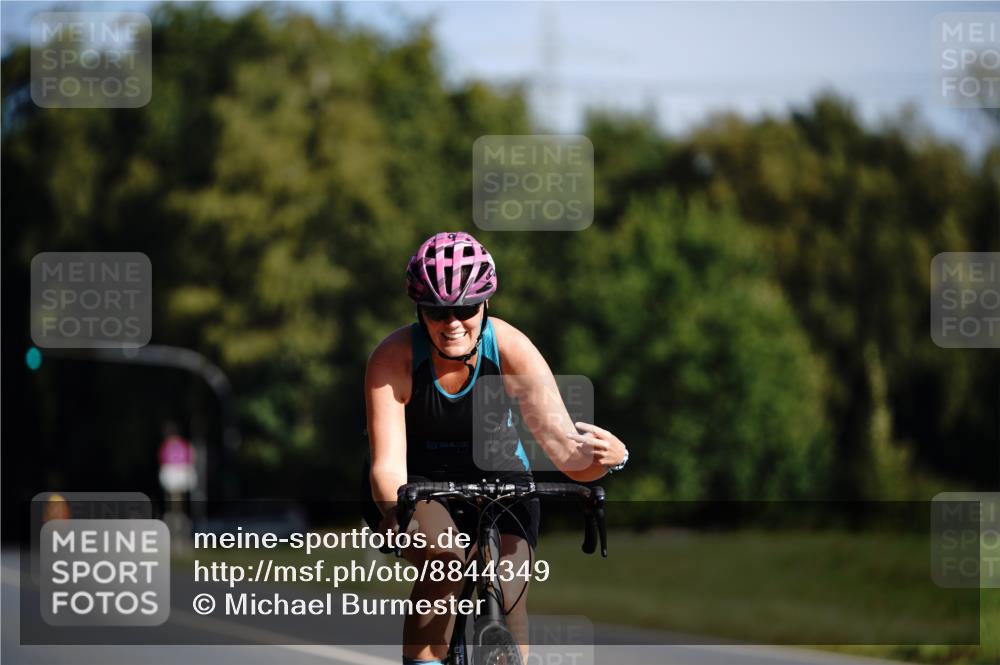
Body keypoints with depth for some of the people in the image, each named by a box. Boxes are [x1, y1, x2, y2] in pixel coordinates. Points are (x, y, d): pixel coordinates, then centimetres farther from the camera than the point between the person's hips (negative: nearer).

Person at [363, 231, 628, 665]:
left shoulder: (512, 350, -23)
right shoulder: (394, 357, -25)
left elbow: (566, 450, -29)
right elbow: (387, 463, -29)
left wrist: (604, 454, -52)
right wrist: (396, 511, -52)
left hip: (496, 479, 1)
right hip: (417, 483, -1)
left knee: (509, 599, -19)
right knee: (443, 559, -32)